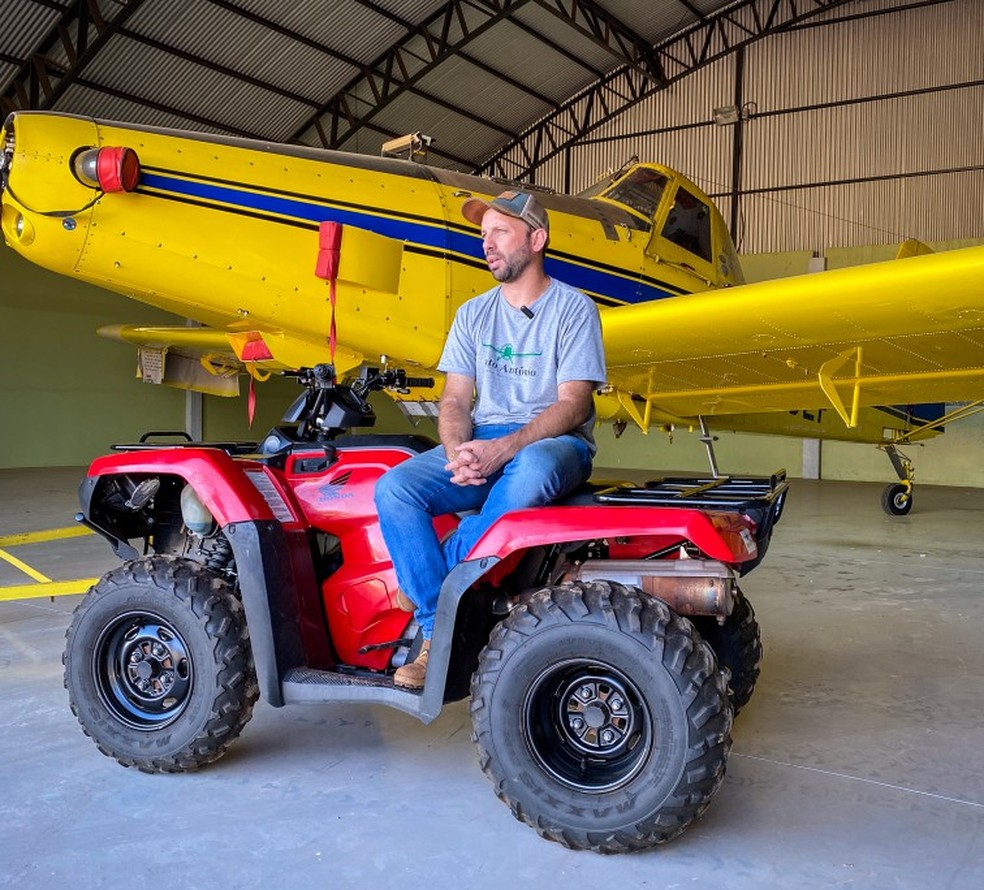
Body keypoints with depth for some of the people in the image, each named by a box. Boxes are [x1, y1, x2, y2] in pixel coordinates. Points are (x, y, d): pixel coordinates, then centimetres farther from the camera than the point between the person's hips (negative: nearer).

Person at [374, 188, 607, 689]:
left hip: (553, 442, -4)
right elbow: (455, 399, 8)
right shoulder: (474, 314, 14)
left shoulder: (573, 309, -1)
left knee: (531, 471, -42)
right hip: (482, 441, 5)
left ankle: (448, 569, -20)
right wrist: (457, 454, -15)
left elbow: (572, 404, -10)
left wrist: (500, 451, -24)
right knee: (394, 488, -21)